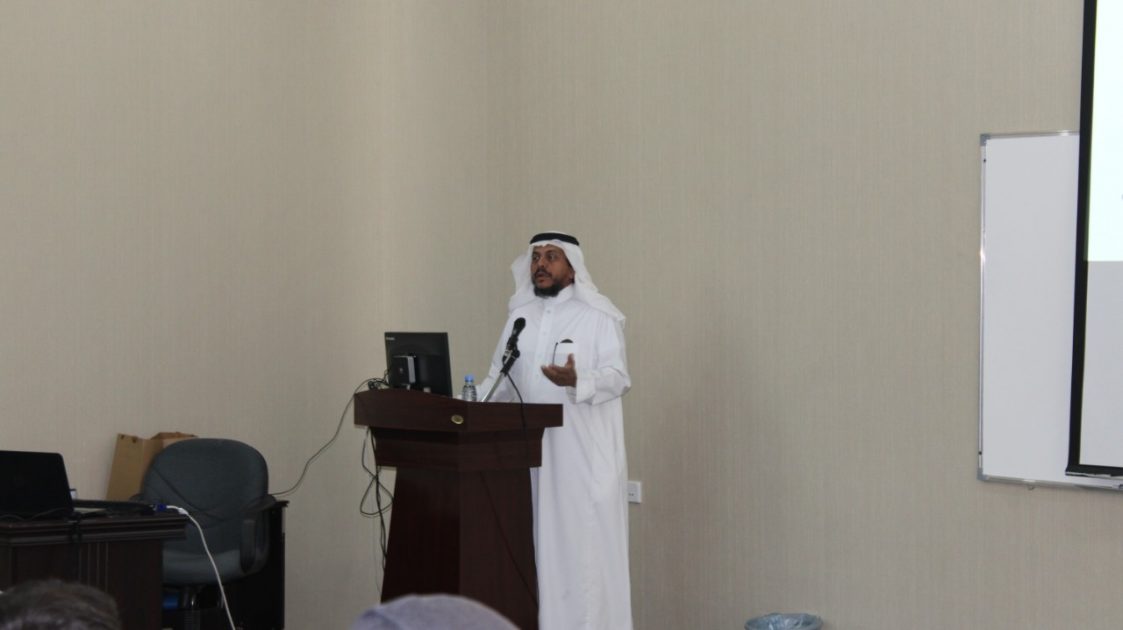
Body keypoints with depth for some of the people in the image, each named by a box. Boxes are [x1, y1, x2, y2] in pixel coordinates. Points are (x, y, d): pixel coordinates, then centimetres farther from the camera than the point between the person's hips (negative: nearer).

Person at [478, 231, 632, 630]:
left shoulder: (598, 315, -4)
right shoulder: (520, 315, 14)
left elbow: (618, 377, -11)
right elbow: (499, 377, 14)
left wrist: (576, 381, -30)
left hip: (583, 454, -6)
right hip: (531, 451, 6)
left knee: (583, 546, -6)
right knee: (538, 545, 6)